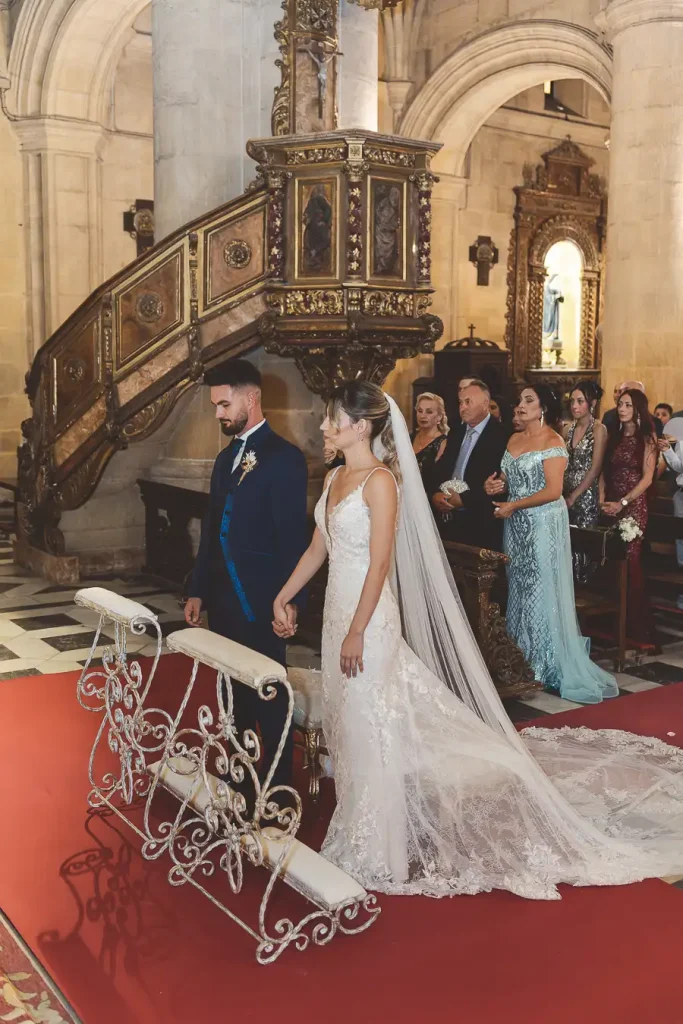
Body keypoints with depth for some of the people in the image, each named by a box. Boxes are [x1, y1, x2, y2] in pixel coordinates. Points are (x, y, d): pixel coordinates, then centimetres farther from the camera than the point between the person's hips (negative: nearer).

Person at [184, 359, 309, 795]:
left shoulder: (284, 458, -11)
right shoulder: (227, 457, 14)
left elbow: (292, 535, -15)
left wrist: (289, 600, -17)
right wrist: (199, 591, 15)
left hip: (259, 603, -7)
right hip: (223, 600, 7)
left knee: (268, 695, 4)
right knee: (235, 692, 16)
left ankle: (277, 784, 17)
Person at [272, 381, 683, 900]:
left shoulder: (380, 481, -15)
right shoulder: (335, 478, 9)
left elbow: (380, 563, -19)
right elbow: (318, 550, 13)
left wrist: (357, 632, -20)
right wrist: (282, 598, 9)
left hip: (369, 617, -8)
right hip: (339, 610, 8)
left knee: (370, 727, 3)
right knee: (348, 724, 17)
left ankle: (376, 852, 20)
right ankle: (362, 831, 35)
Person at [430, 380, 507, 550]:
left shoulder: (500, 436, -11)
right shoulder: (455, 434, 15)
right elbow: (439, 470, 13)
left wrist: (464, 499, -17)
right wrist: (434, 494, -6)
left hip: (479, 525, -6)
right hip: (446, 519, 6)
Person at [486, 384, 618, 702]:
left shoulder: (553, 442, -11)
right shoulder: (514, 439, 12)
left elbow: (553, 491, -17)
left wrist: (513, 506, -16)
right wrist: (497, 484, -2)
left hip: (543, 524, -7)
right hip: (516, 524, 7)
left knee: (542, 589, -1)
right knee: (520, 588, 9)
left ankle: (549, 664, 10)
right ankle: (522, 658, 18)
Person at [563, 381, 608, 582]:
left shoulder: (599, 429, -7)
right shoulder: (568, 430, 10)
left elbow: (595, 469, -12)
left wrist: (574, 496, -12)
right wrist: (561, 493, 1)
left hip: (586, 496, -5)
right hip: (565, 494, 5)